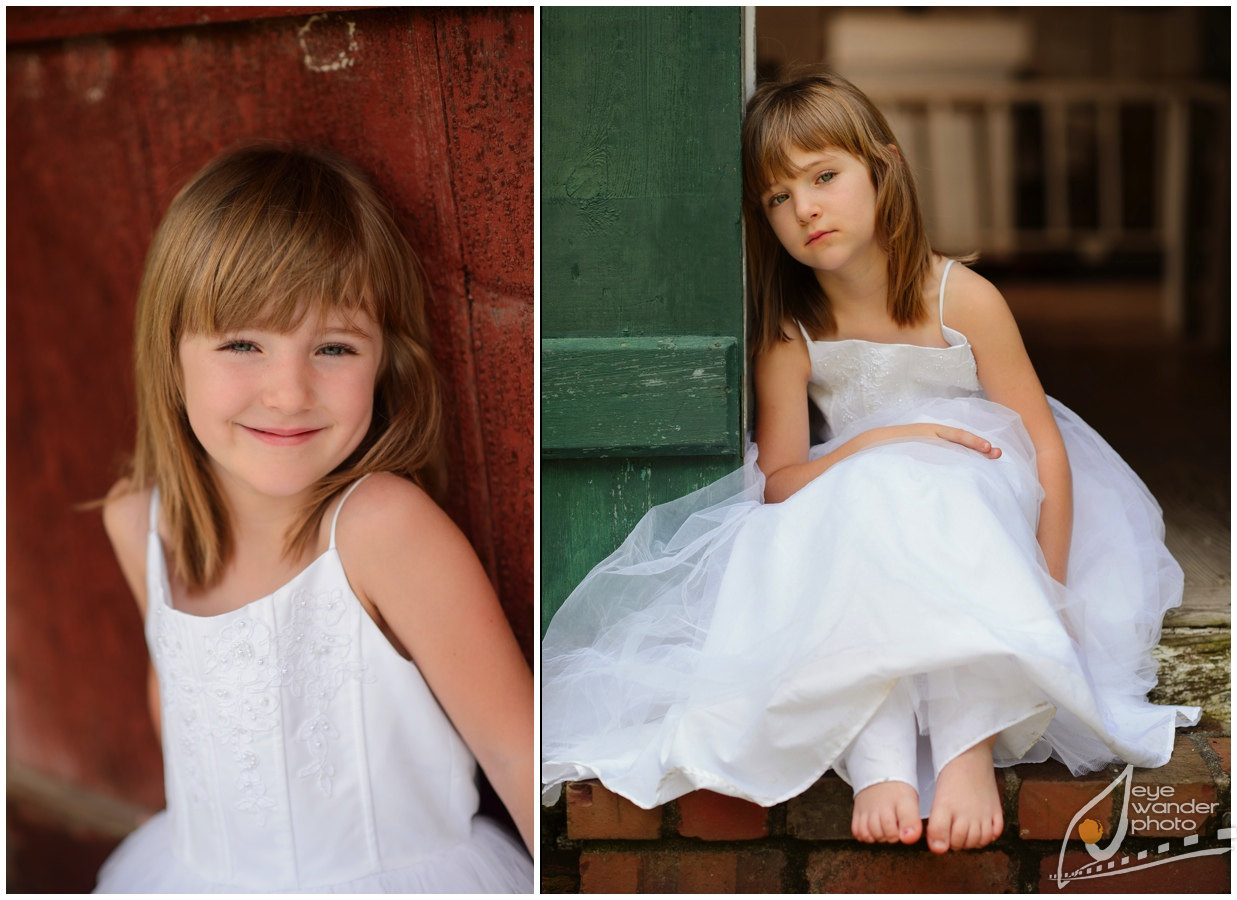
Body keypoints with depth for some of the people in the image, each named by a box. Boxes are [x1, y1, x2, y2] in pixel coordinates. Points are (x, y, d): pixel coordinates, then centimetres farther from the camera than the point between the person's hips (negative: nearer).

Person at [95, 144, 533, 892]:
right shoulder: (137, 522, -9)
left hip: (394, 877, -4)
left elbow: (519, 752, -21)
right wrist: (188, 829, 14)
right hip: (201, 873, 4)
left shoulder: (382, 525, -26)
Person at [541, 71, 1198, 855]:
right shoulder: (786, 333, -5)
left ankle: (970, 751, -38)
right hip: (844, 519, 2)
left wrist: (1048, 597, -18)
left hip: (970, 517, -1)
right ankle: (881, 763, -43)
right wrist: (875, 446, -25)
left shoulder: (964, 300, -12)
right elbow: (779, 483, -8)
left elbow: (1045, 447, -10)